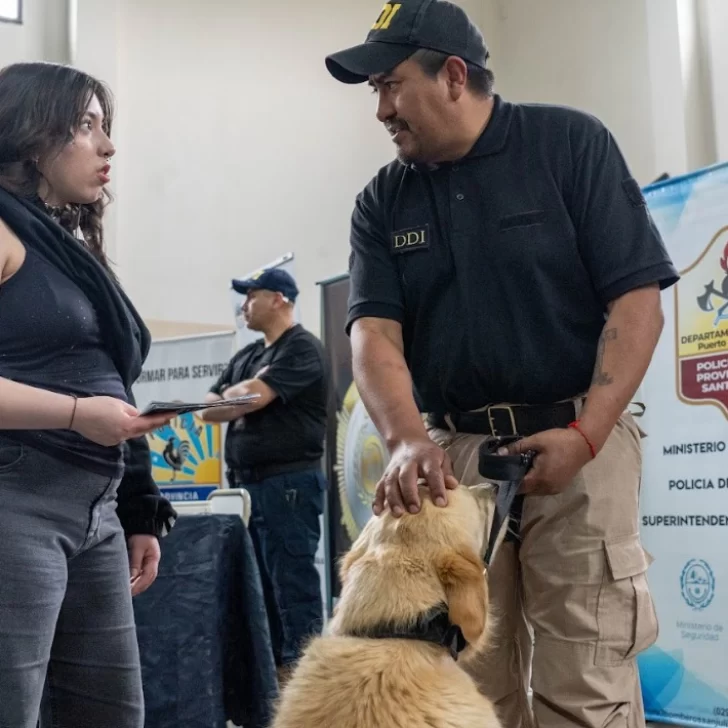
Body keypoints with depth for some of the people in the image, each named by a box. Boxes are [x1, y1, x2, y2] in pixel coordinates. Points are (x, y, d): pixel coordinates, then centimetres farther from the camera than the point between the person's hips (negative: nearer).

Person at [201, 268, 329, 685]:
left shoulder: (302, 349, -6)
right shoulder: (246, 357, 20)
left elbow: (252, 396, -17)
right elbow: (210, 405, 14)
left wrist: (224, 401, 3)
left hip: (290, 482, -8)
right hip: (247, 484, 9)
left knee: (292, 580, -6)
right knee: (256, 581, 10)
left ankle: (299, 671, -3)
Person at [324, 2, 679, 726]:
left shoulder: (571, 143, 0)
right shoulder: (381, 203, 9)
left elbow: (637, 300, -5)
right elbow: (374, 332, -2)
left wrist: (584, 436, -17)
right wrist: (409, 440, -21)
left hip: (576, 442, -3)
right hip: (451, 455, 4)